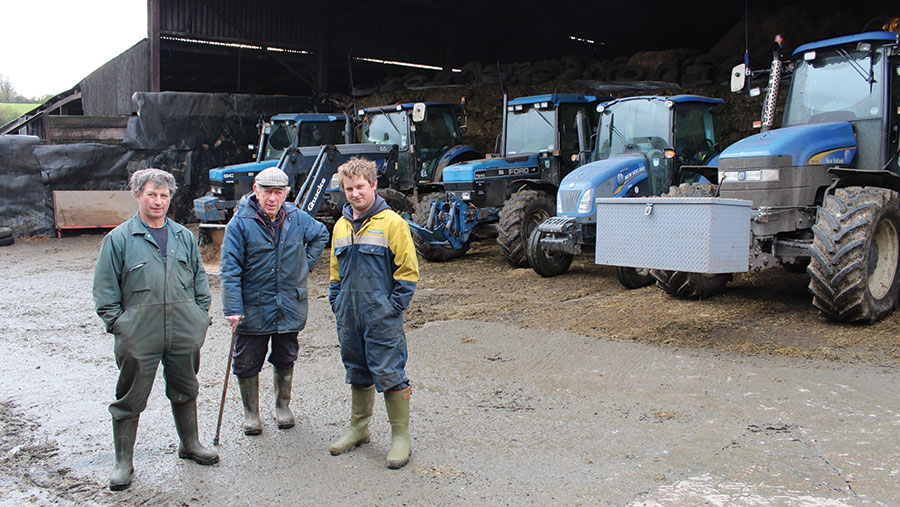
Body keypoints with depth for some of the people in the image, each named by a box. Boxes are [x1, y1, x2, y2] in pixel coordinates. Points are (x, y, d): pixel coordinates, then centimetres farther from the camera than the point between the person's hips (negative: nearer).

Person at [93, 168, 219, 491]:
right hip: (138, 335, -3)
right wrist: (118, 324, -8)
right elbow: (105, 289, -1)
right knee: (130, 398, 5)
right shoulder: (119, 239, -2)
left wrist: (200, 316, 9)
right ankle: (124, 462, 18)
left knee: (185, 390, 17)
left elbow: (199, 279, 16)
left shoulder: (184, 237, 9)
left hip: (184, 334, 4)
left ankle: (190, 444, 36)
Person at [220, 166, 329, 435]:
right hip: (253, 309, -3)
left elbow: (321, 235, 21)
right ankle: (251, 413, 27)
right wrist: (233, 308, -19)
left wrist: (305, 264, 10)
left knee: (285, 360, 17)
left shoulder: (297, 218, -1)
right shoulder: (240, 223, -11)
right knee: (247, 363, 7)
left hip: (290, 307, 3)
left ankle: (283, 407, 37)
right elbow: (230, 269, -12)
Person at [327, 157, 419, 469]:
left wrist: (394, 306, -11)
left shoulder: (391, 223, -7)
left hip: (382, 317, -6)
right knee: (357, 373, 17)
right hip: (348, 316, 6)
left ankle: (400, 436, 8)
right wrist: (336, 304, 12)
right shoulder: (341, 226, 12)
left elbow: (408, 270, -7)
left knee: (389, 374, -4)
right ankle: (358, 428, 31)